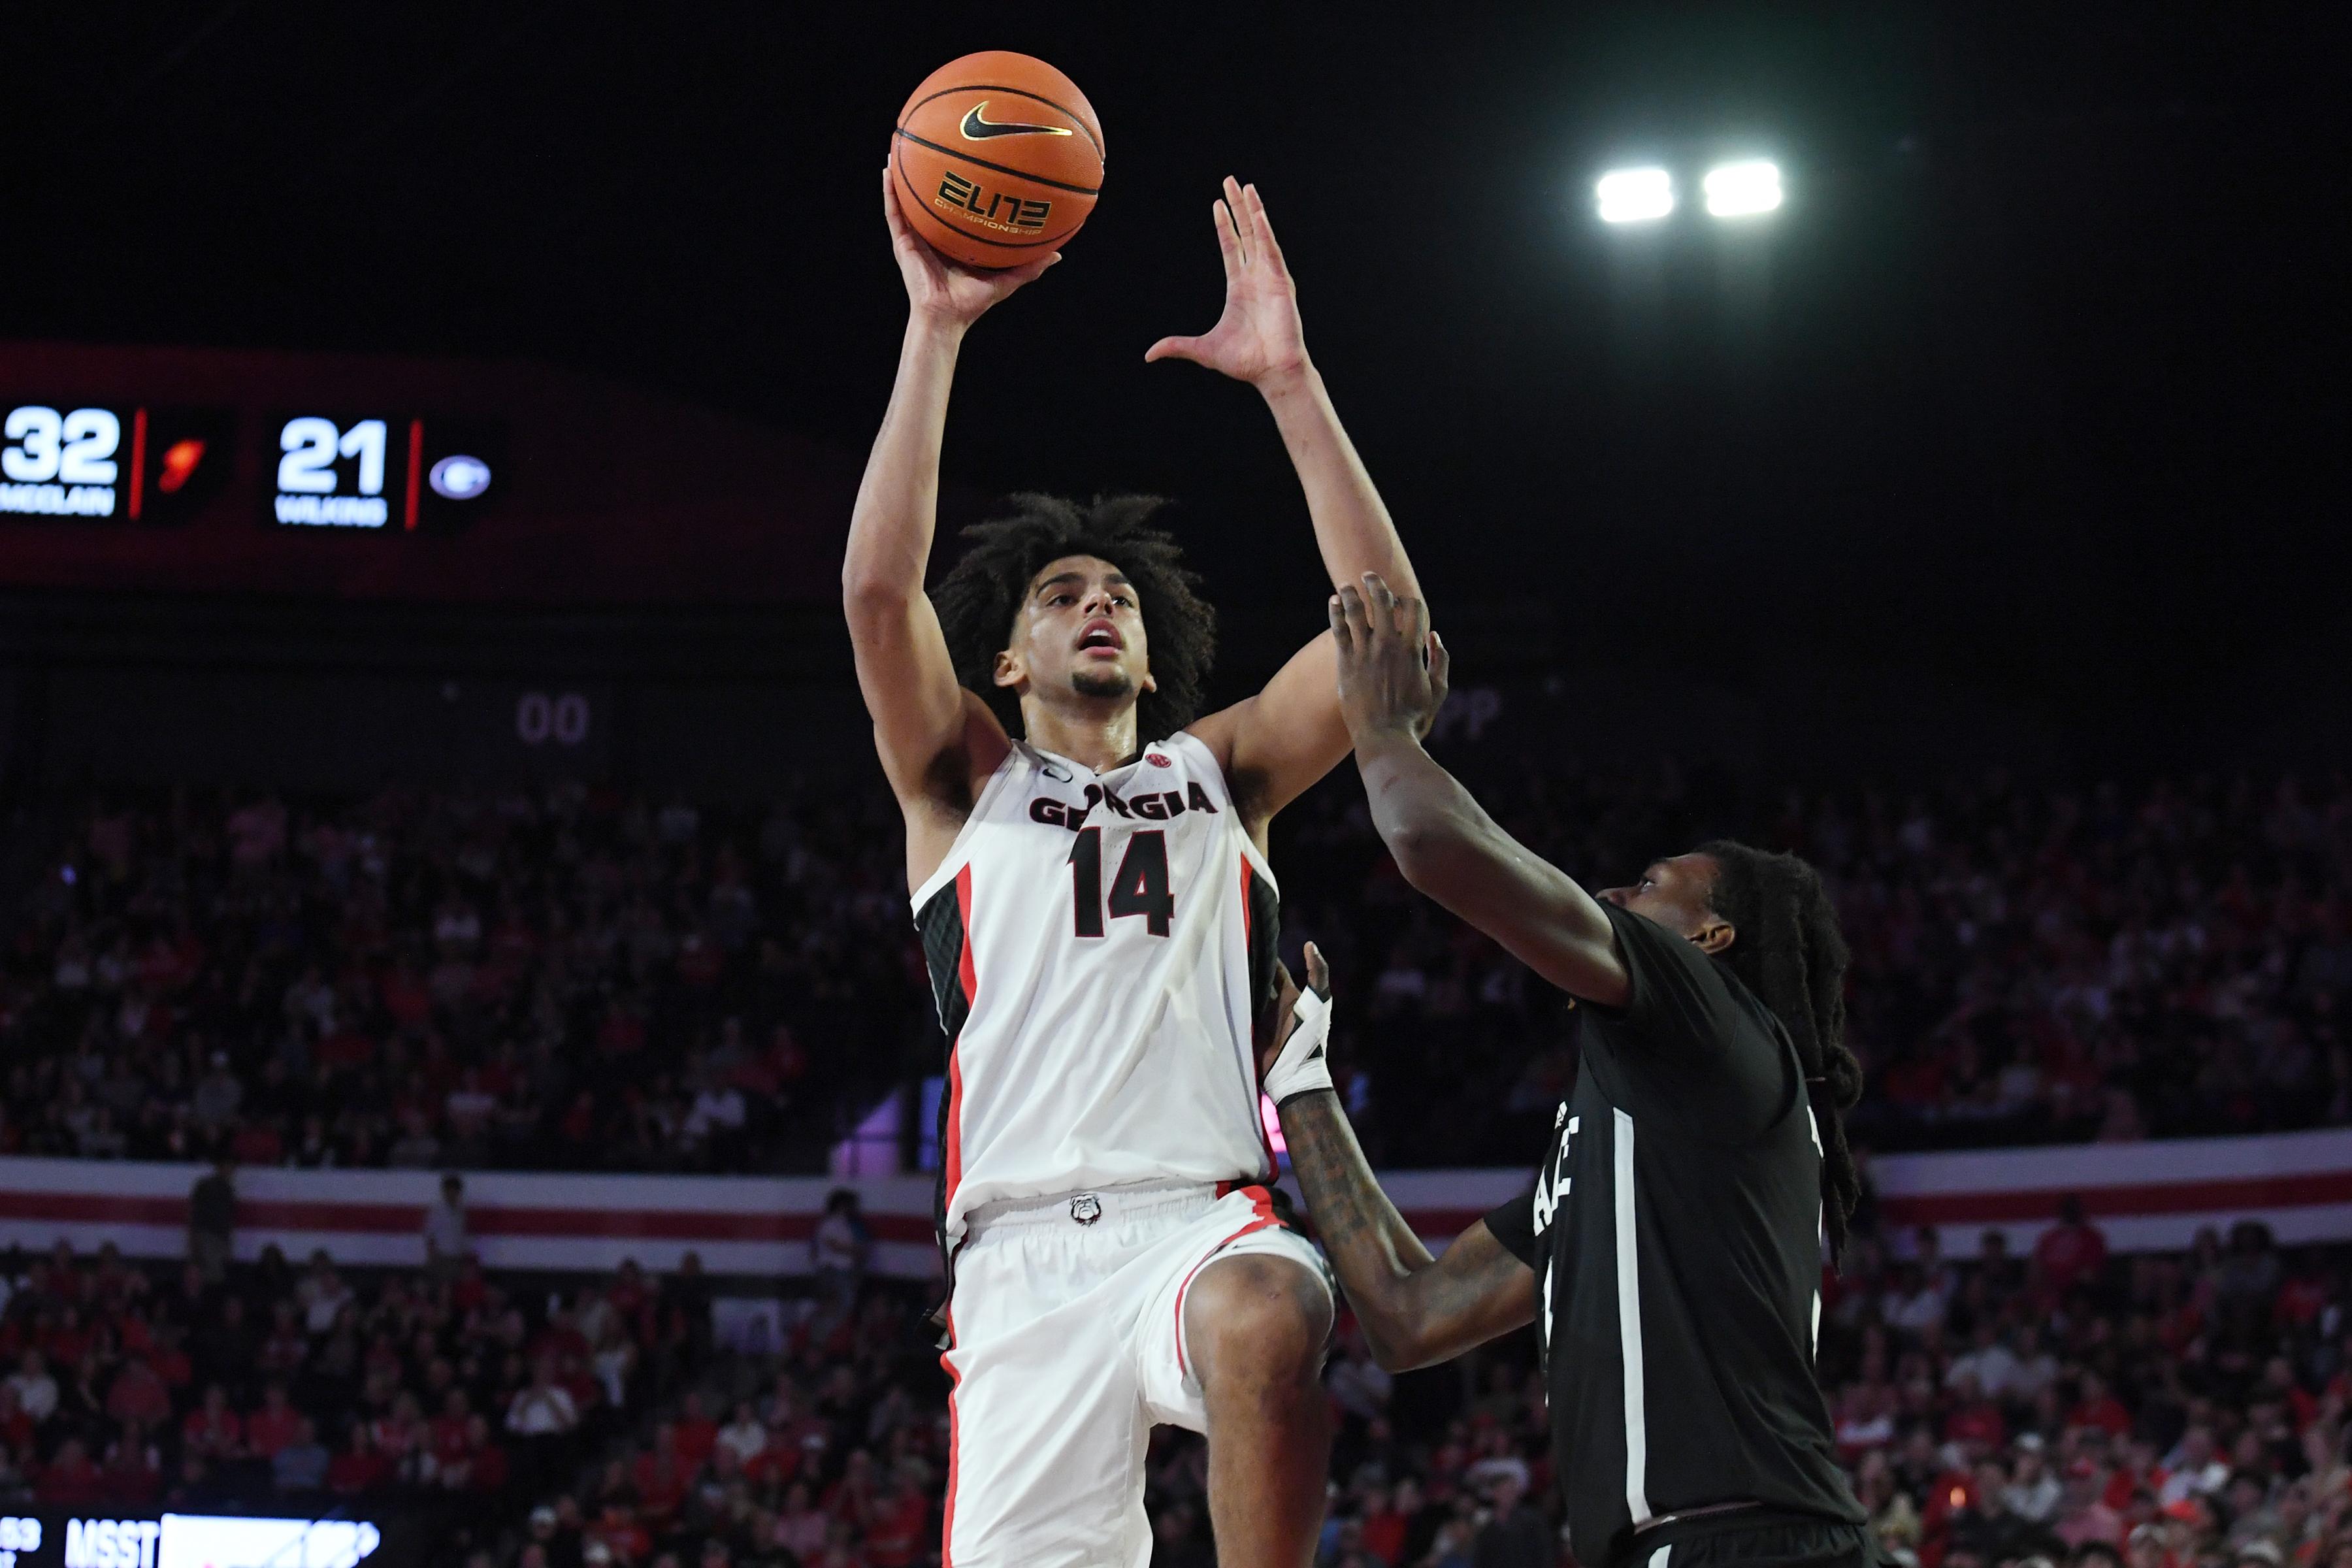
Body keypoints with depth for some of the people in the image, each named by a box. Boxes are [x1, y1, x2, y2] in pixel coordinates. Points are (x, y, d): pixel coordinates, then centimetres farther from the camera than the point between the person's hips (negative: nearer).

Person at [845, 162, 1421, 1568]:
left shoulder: (1221, 770, 22)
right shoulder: (967, 785, 19)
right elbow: (878, 585, 1)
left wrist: (1288, 379, 3)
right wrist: (937, 332, -2)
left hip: (1207, 1223, 0)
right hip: (1025, 1255, 1)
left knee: (1266, 1325, -37)